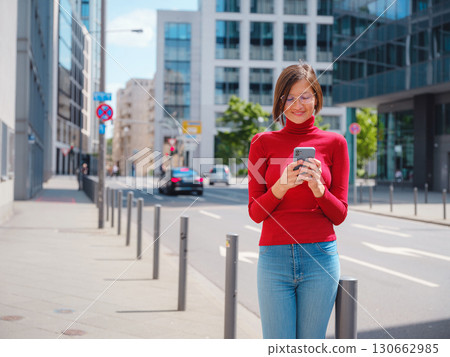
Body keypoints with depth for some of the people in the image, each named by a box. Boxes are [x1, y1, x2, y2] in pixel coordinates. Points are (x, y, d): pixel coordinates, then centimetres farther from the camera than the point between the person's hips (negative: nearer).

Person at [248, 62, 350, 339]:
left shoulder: (334, 143, 6)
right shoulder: (264, 143, 6)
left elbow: (339, 215, 5)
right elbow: (255, 212, 3)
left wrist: (318, 188, -14)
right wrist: (282, 186, -16)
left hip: (320, 256, 0)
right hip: (274, 256, 0)